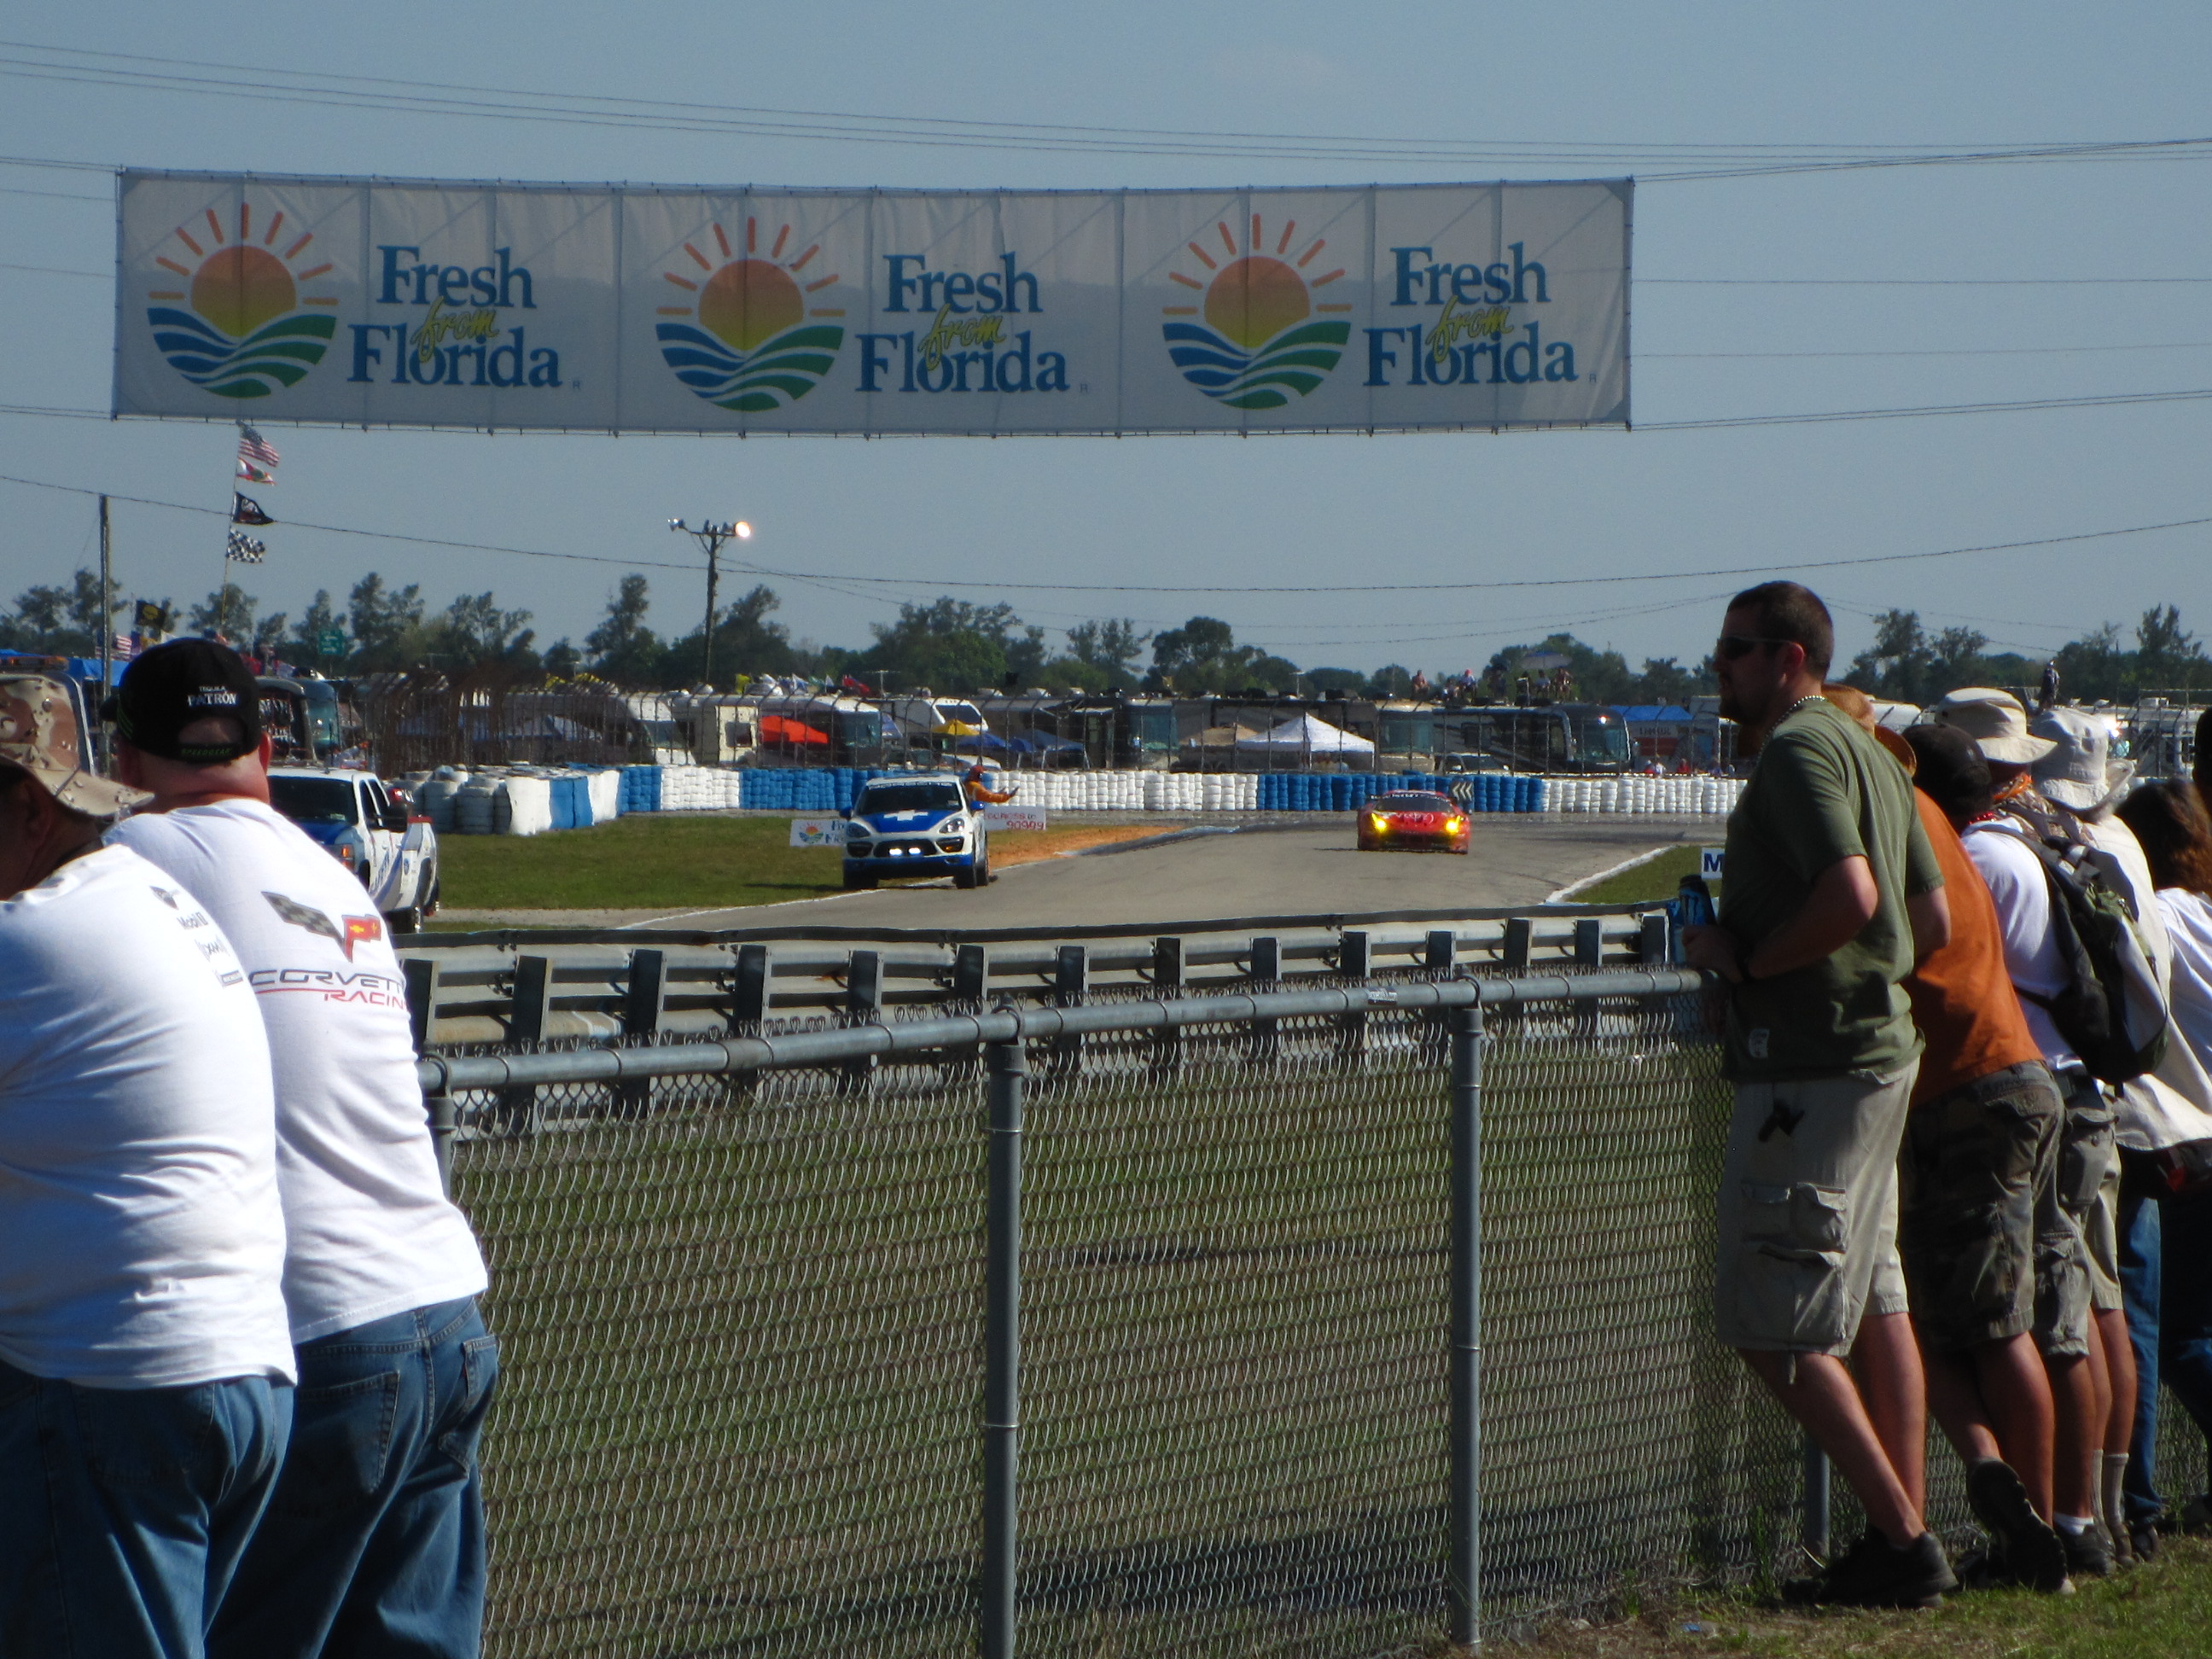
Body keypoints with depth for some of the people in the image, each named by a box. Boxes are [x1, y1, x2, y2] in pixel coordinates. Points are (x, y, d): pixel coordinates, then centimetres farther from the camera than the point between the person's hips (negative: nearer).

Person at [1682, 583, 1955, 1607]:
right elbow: (1932, 921, 20)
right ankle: (1906, 1534, 17)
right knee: (1870, 1300, 15)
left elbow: (1850, 894, -27)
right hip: (1881, 1049, 10)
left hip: (1811, 1068, -10)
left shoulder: (1798, 750, -14)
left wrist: (1748, 958, -16)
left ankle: (1902, 1541, -9)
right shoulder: (1870, 754, 17)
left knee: (1774, 1329, -7)